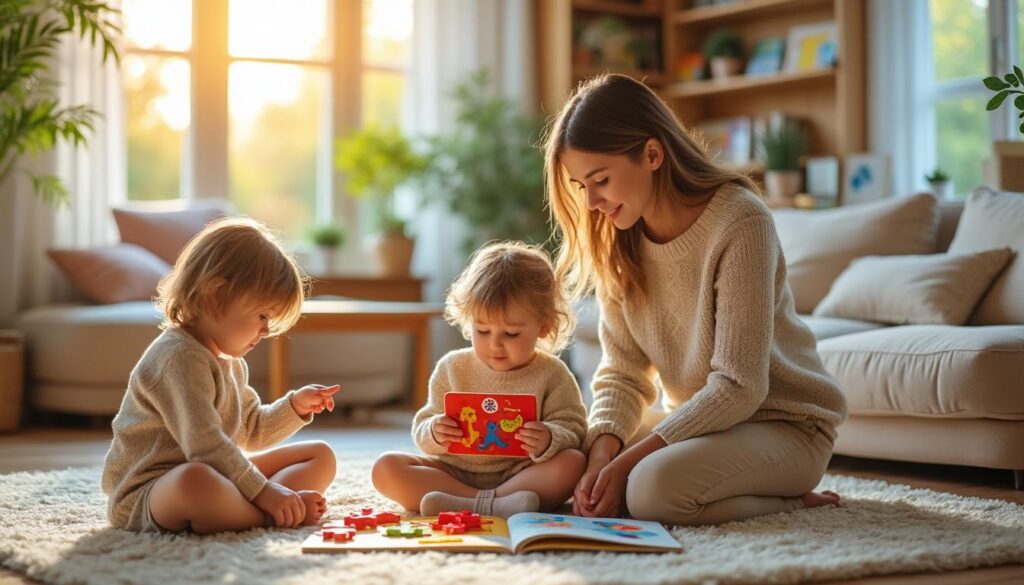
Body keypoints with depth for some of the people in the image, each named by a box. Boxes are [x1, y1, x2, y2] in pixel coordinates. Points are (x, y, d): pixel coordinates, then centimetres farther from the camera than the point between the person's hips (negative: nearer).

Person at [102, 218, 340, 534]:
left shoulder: (229, 361, 15)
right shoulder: (181, 357, -20)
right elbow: (205, 446, -28)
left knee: (320, 454, 10)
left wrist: (295, 406, 7)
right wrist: (264, 492, -27)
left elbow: (250, 431, 23)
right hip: (146, 494, -11)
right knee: (198, 482, -47)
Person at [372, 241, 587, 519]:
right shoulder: (453, 368, 5)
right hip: (454, 471, 2)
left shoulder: (552, 375, -1)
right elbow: (422, 428, 8)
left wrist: (549, 441, -29)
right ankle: (496, 503, -33)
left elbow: (573, 431, -6)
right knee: (386, 467, -18)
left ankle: (465, 504, -39)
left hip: (520, 472, -2)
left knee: (573, 464, -29)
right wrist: (434, 433, -17)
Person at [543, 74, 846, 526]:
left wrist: (629, 460, -26)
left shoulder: (739, 222, -22)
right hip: (693, 421, 8)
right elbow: (623, 372, -2)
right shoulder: (615, 242, -1)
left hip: (783, 423, -8)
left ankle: (794, 500, -5)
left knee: (654, 488, -33)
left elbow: (738, 387, -25)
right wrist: (602, 453, -22)